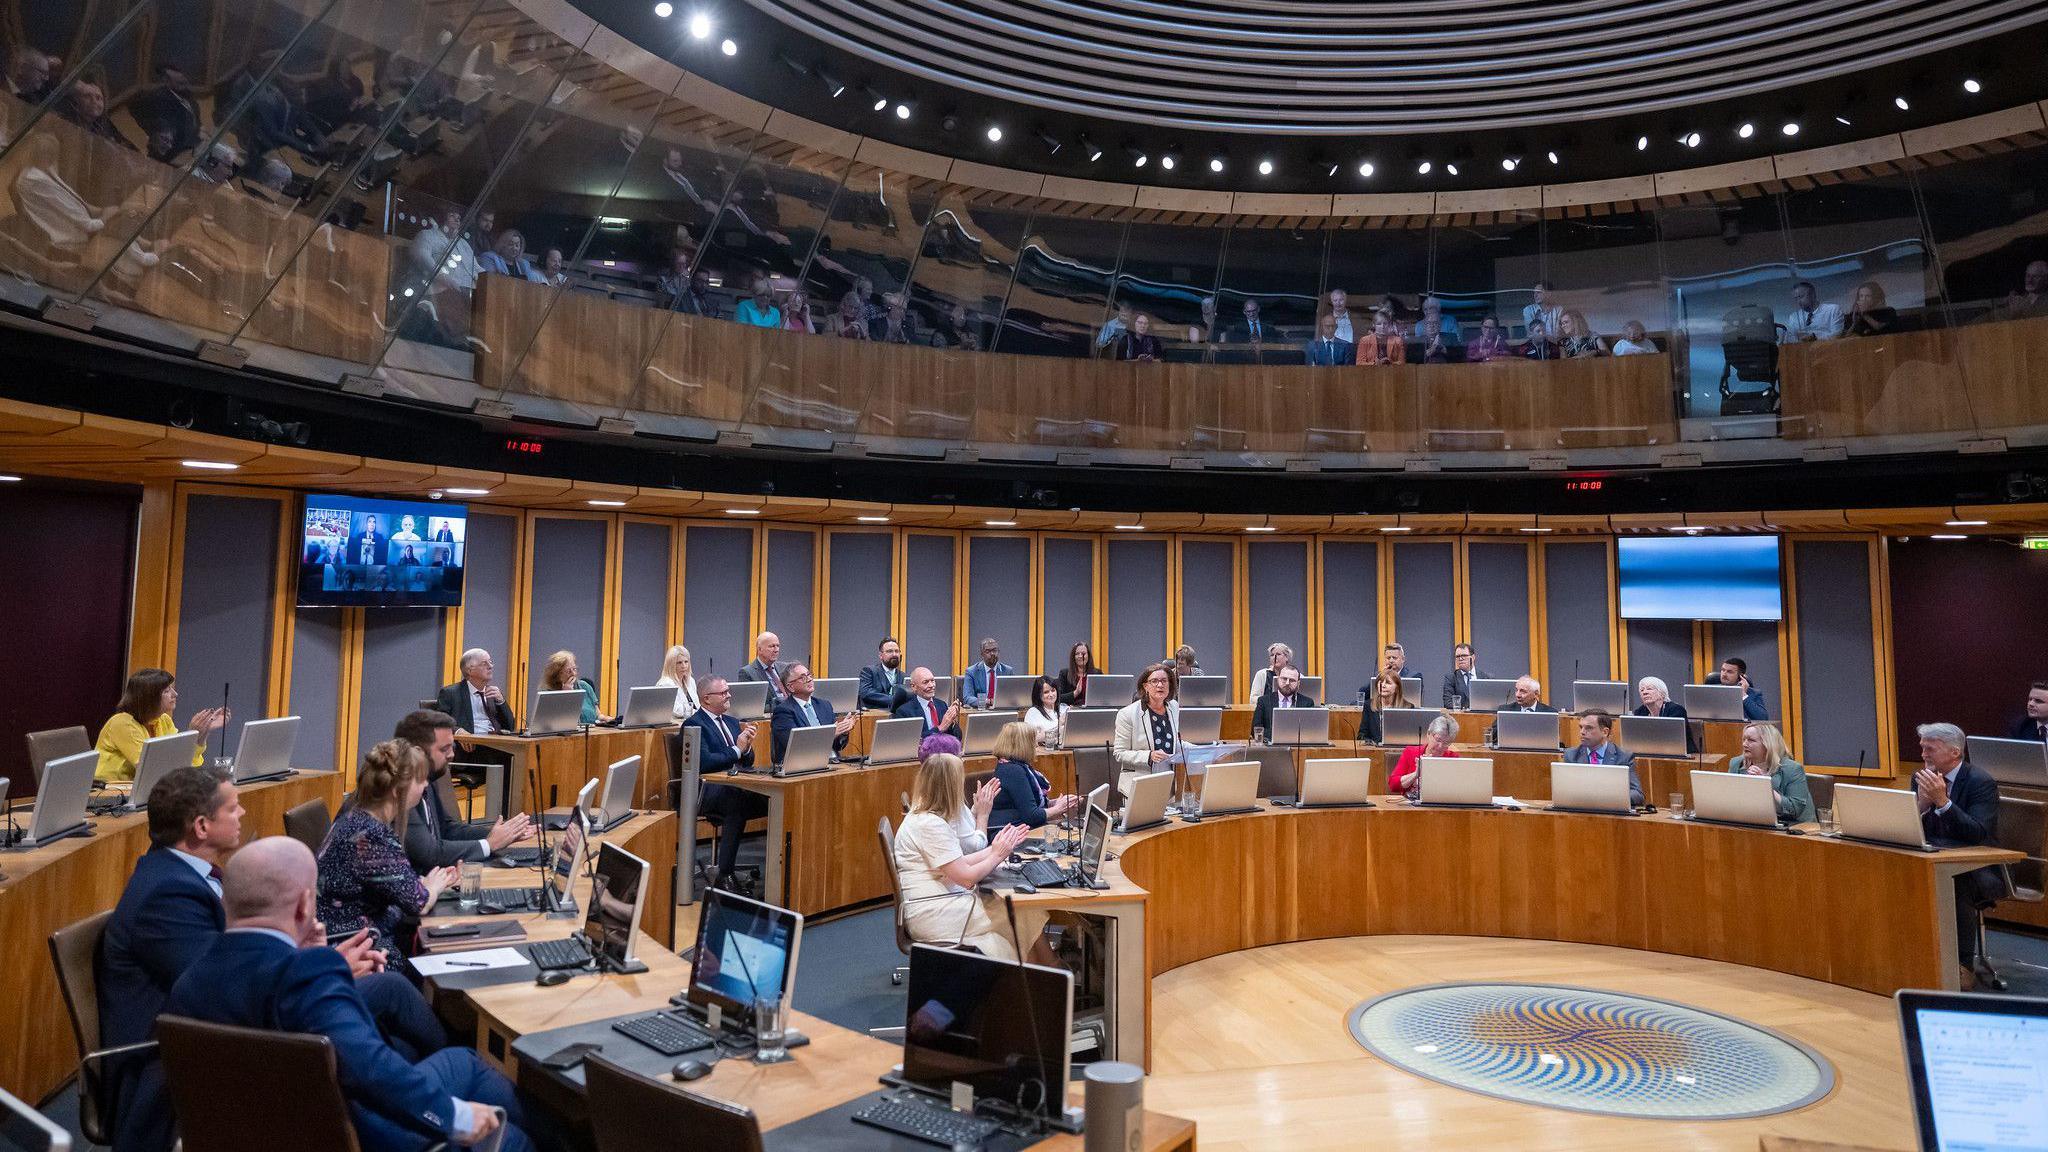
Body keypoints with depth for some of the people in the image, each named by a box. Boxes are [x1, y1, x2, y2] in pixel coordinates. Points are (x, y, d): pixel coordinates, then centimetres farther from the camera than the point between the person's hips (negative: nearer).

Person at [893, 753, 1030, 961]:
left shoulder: (922, 816, 10)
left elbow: (959, 863, 13)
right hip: (932, 916, -9)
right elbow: (967, 878, -17)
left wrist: (993, 849, 7)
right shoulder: (931, 825, -20)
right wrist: (998, 855, -5)